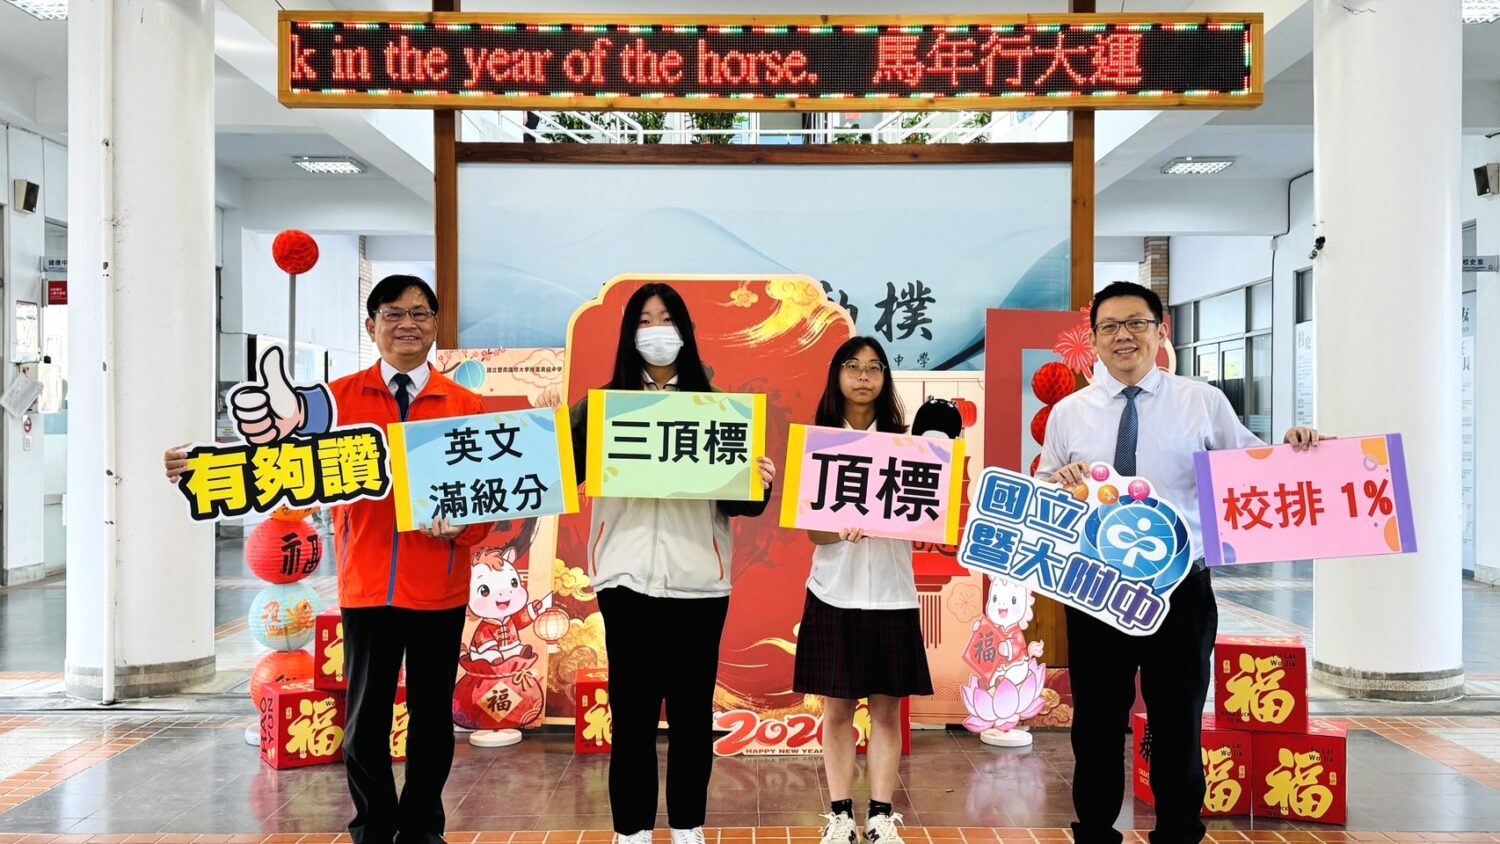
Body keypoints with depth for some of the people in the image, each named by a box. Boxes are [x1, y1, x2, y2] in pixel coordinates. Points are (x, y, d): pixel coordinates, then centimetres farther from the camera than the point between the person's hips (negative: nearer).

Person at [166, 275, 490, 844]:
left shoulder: (464, 405, 2)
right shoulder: (340, 398, 2)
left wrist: (464, 524, -18)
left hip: (439, 588, 0)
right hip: (366, 585, 0)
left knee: (433, 714, 10)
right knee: (366, 716, 7)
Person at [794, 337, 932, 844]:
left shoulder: (904, 443, 4)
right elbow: (813, 531, -3)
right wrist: (844, 529, -24)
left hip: (891, 593, 0)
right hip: (835, 592, 0)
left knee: (886, 708, 5)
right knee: (838, 708, 5)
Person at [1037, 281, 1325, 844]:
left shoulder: (1203, 402, 1)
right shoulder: (1068, 413, 5)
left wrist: (1292, 449, -17)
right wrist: (1057, 481, -12)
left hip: (1179, 587, -1)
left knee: (1179, 724, 11)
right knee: (1097, 723, 11)